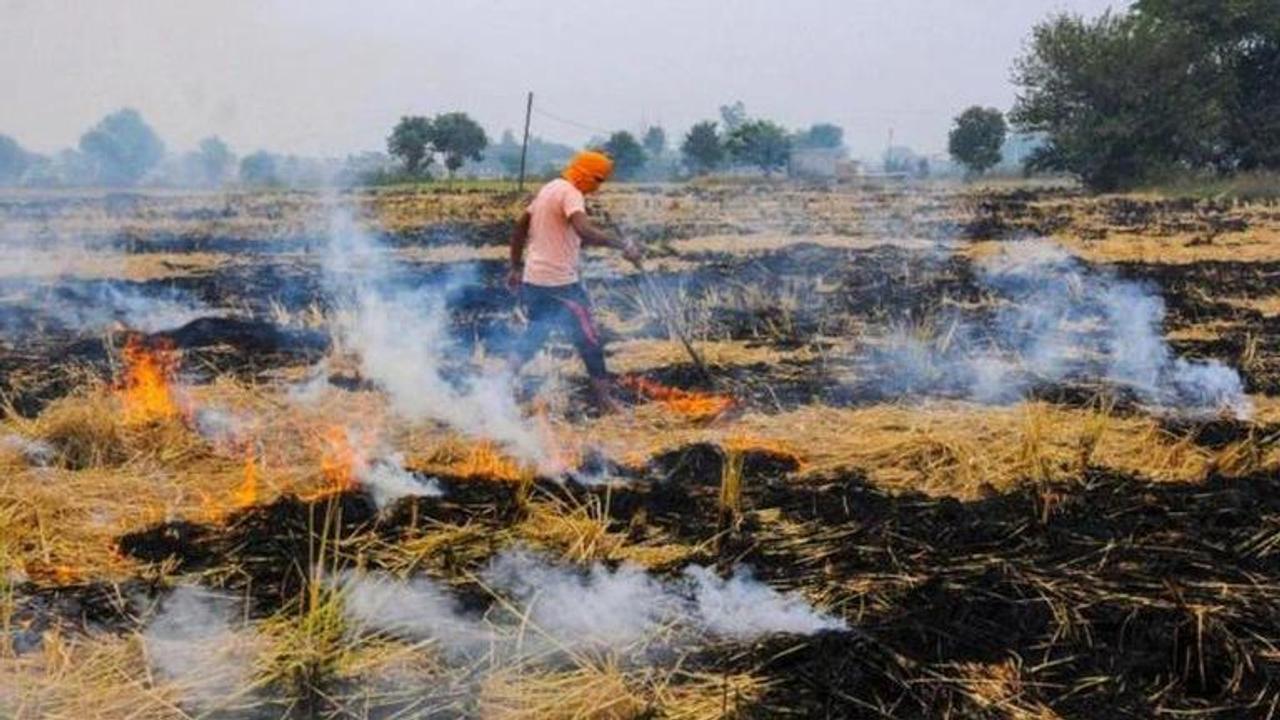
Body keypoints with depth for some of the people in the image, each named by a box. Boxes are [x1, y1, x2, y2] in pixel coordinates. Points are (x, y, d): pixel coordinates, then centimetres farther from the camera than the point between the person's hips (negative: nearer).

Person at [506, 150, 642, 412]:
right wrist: (623, 245, -34)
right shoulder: (570, 194, -14)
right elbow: (584, 231, -33)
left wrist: (516, 267, 24)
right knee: (589, 339, 1)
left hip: (533, 279, 9)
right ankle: (603, 398, 6)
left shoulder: (548, 189, 15)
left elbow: (520, 227, 20)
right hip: (560, 282, -9)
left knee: (535, 333, 20)